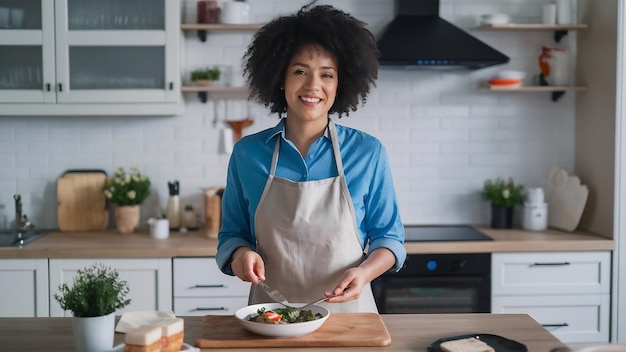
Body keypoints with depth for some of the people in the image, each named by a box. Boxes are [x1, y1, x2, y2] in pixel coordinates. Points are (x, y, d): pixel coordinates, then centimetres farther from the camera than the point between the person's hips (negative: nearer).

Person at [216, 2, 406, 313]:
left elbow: (388, 237, 4)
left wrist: (364, 272, -15)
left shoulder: (368, 153, -3)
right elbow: (231, 234, 10)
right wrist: (240, 253, -12)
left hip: (347, 314, -1)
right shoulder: (247, 153, 0)